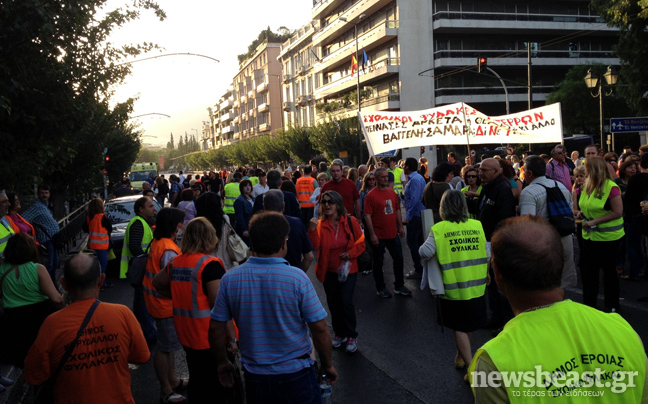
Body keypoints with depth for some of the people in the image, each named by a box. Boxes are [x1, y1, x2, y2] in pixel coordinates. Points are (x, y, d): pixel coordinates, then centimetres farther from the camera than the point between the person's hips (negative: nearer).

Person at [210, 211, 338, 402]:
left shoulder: (230, 279, -9)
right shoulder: (297, 278, -18)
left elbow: (216, 329, -2)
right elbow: (320, 329, -15)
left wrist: (223, 363, 14)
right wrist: (327, 365, 1)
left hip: (254, 378, 3)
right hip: (296, 376, -2)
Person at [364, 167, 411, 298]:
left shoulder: (392, 193, 7)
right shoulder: (371, 195, -12)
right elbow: (367, 215, -15)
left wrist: (400, 226, 13)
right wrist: (372, 234, -17)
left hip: (393, 234, 6)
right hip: (379, 236, -6)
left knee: (398, 259, 13)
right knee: (378, 262, 6)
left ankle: (399, 286, 28)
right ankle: (380, 288, 21)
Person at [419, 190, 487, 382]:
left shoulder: (439, 229, -13)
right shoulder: (477, 226, -4)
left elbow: (425, 252, -21)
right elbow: (487, 255, 2)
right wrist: (486, 274, 19)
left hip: (453, 288, -3)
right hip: (477, 286, 3)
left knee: (460, 328, 11)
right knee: (470, 326, 22)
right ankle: (461, 356, 41)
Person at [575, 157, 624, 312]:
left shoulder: (611, 187, -18)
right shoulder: (587, 187, 6)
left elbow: (617, 212, -21)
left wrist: (594, 221, -24)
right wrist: (582, 212, 0)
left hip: (607, 236, -7)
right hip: (590, 235, 7)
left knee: (608, 269, 7)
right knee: (588, 269, 11)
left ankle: (612, 305, 22)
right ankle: (588, 303, 24)